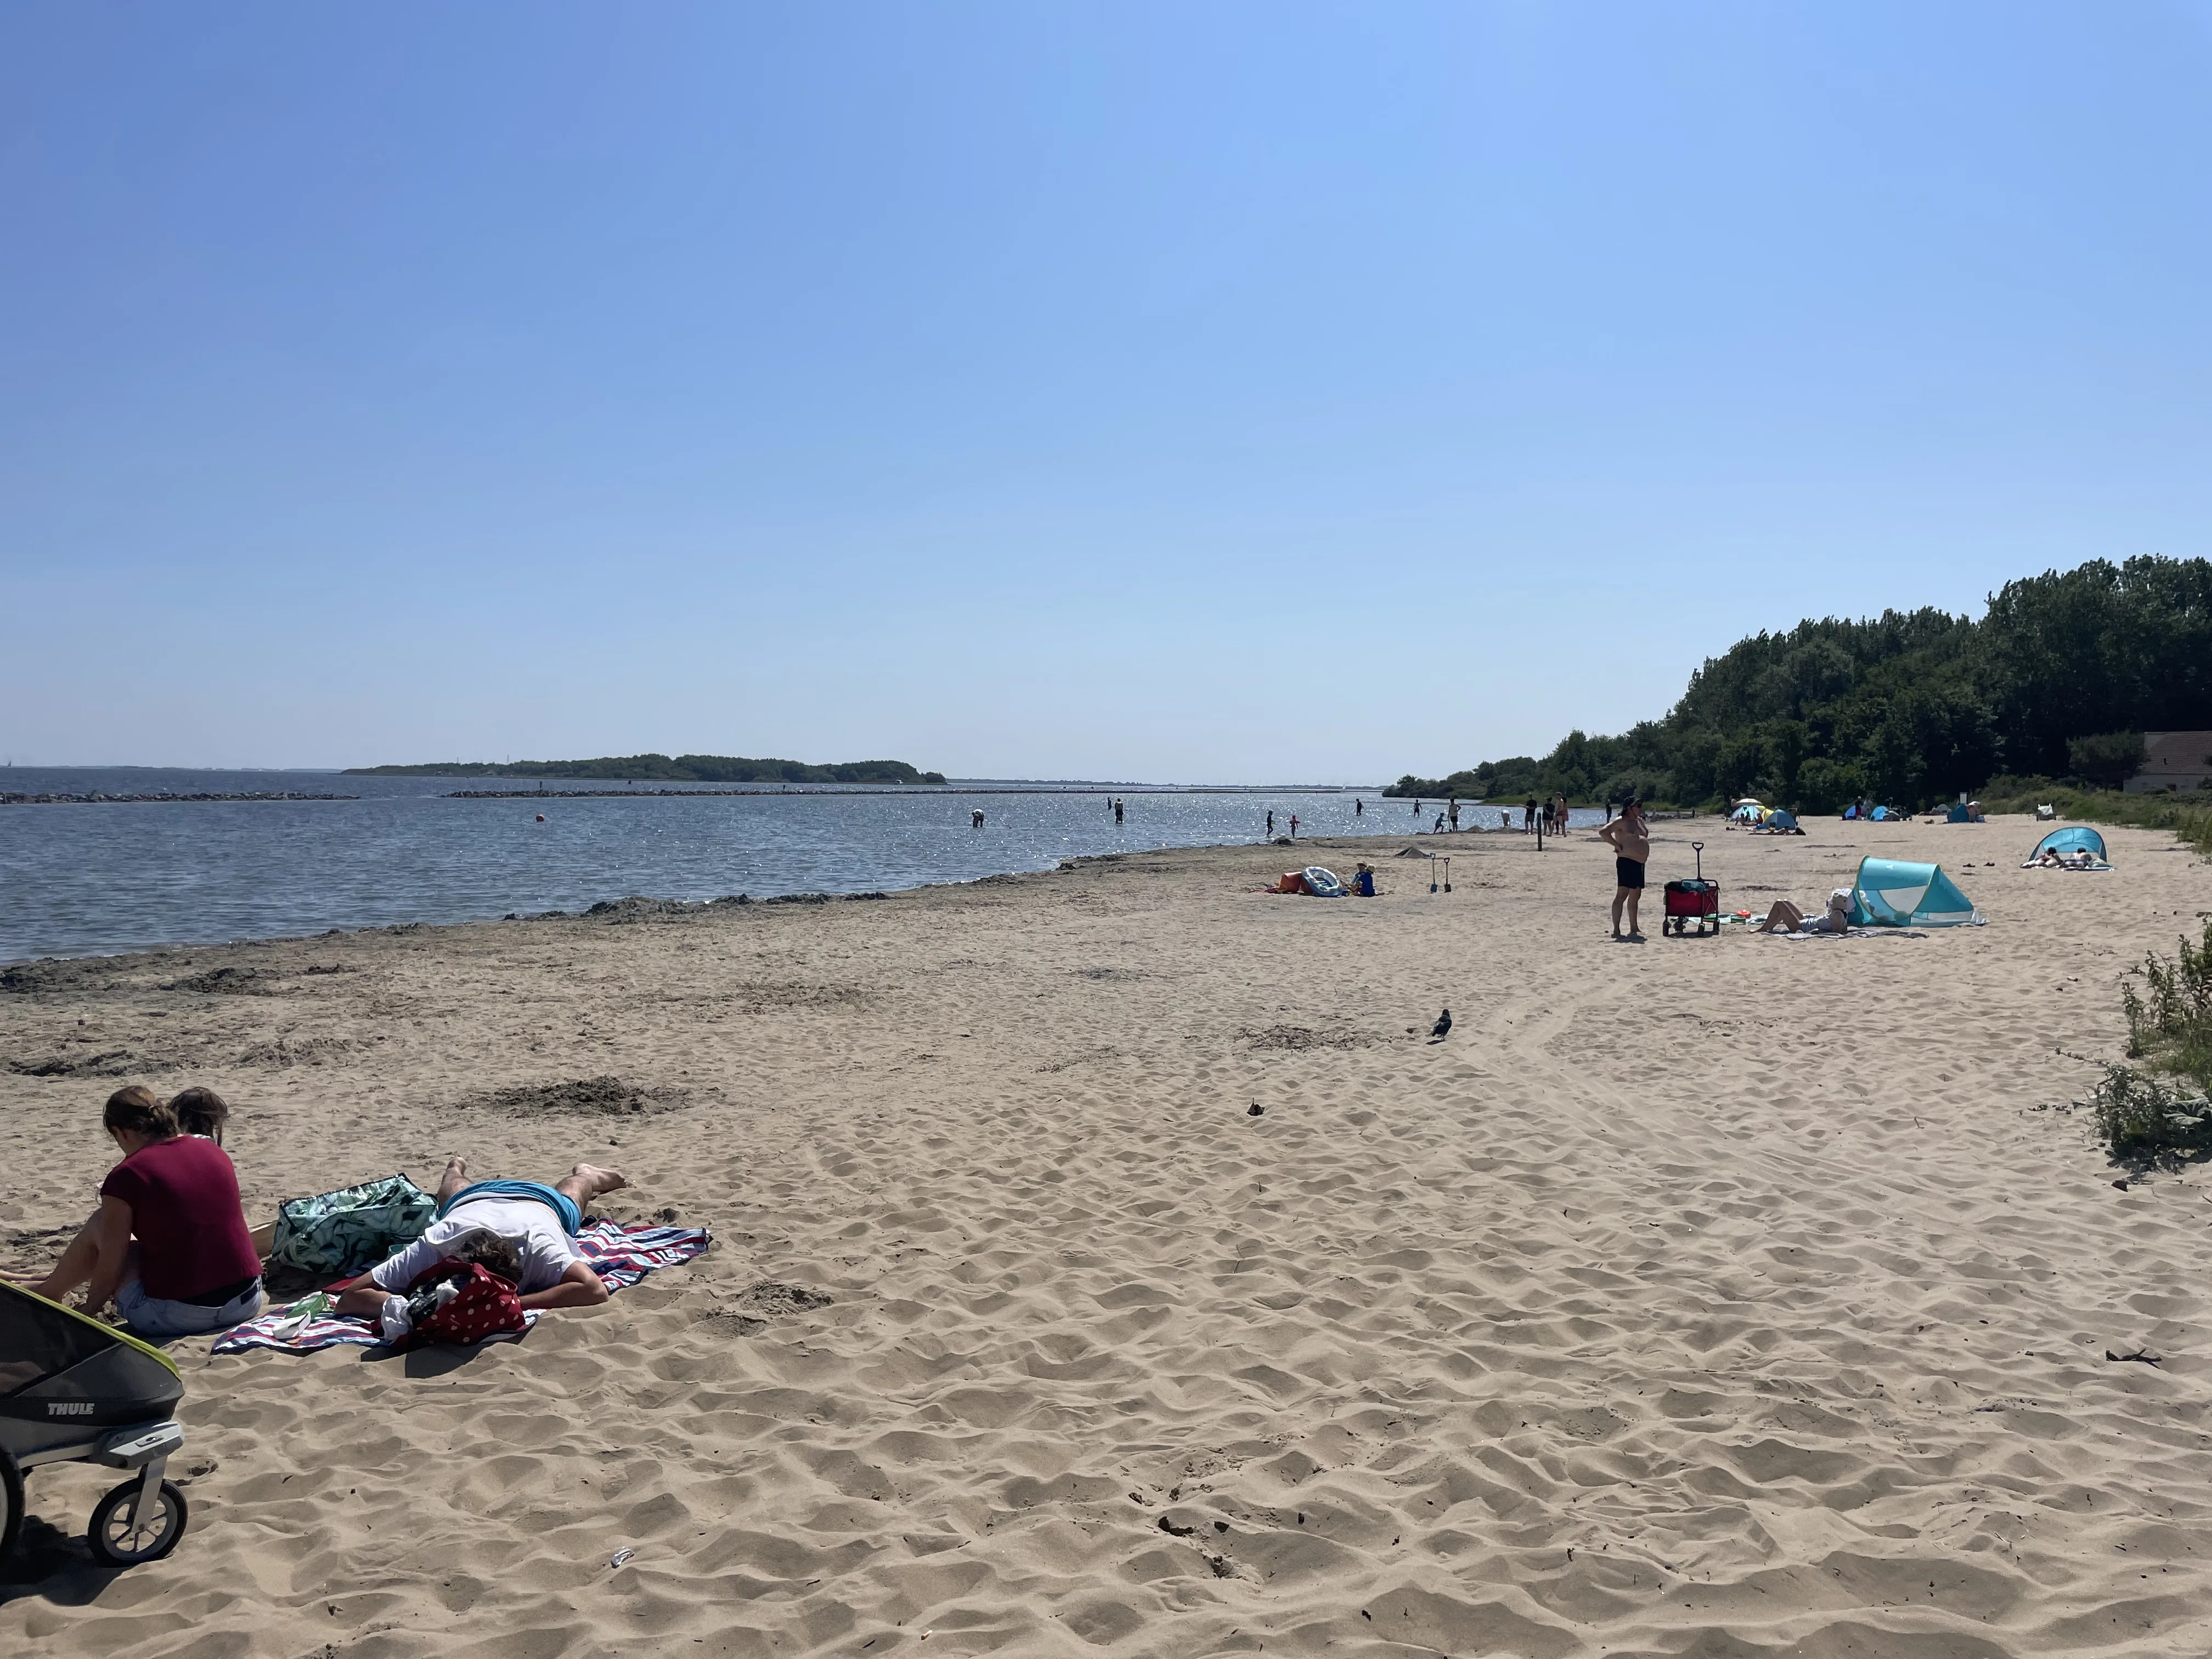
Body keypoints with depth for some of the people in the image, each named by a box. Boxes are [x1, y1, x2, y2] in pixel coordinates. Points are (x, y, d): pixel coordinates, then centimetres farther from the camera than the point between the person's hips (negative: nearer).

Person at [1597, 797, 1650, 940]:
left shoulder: (1639, 821, 17)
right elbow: (1603, 832, -21)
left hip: (1639, 863, 10)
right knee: (1622, 895, -10)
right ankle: (1616, 931, -11)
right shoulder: (1621, 821, -10)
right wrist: (1617, 845, -18)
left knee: (1635, 896, 15)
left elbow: (1646, 833, 38)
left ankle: (1634, 929, 24)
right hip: (1627, 862, -10)